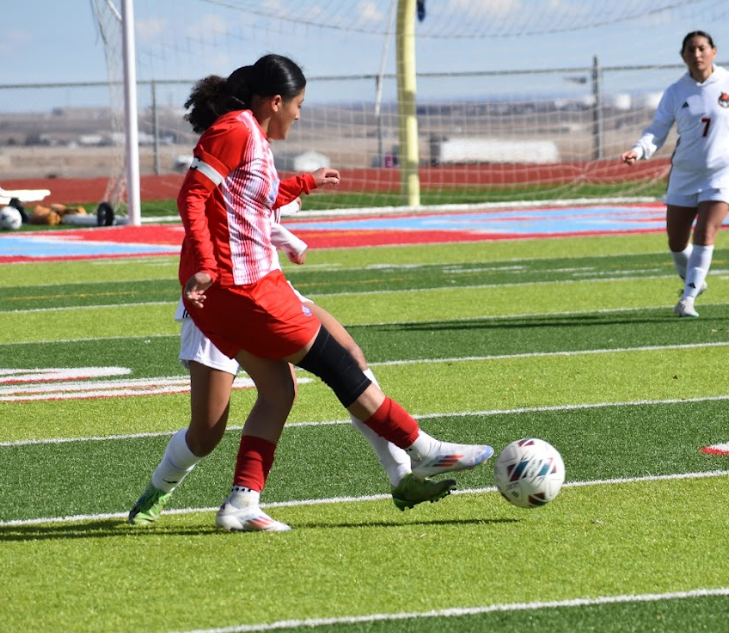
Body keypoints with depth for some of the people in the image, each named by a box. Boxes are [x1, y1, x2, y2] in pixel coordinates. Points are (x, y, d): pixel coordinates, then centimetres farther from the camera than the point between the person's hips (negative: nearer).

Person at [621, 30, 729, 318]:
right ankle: (692, 280, 35)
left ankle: (687, 299, -12)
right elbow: (657, 131, -6)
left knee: (705, 234, -17)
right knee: (676, 242, 5)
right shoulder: (675, 93, -1)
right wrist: (638, 151, -25)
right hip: (684, 175, 3)